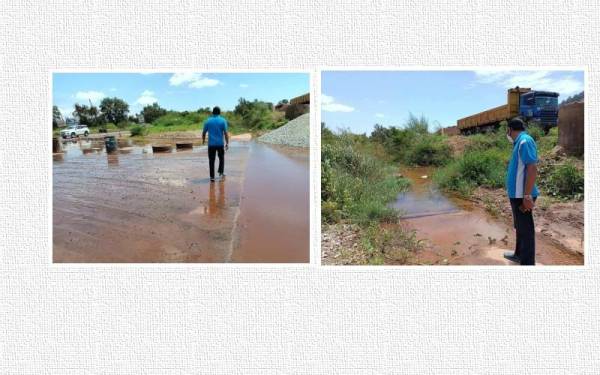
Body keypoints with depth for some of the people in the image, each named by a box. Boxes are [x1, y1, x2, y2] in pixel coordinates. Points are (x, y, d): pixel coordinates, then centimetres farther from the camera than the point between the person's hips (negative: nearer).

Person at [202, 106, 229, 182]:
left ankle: (212, 177, 4)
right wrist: (227, 143, -3)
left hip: (211, 144, 1)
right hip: (220, 143, -1)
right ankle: (221, 172, 16)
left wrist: (203, 140, 27)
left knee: (211, 160, 5)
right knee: (221, 158, 20)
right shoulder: (223, 121, -2)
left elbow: (204, 132, 9)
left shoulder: (208, 121, 3)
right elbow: (226, 133, -8)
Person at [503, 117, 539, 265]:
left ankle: (527, 263, 7)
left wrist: (527, 196, -26)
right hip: (517, 194, 10)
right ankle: (519, 254, 37)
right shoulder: (520, 143, 13)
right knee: (520, 226, 22)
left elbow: (532, 168, -23)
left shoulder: (525, 141, -17)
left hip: (522, 195, -10)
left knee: (526, 229, -1)